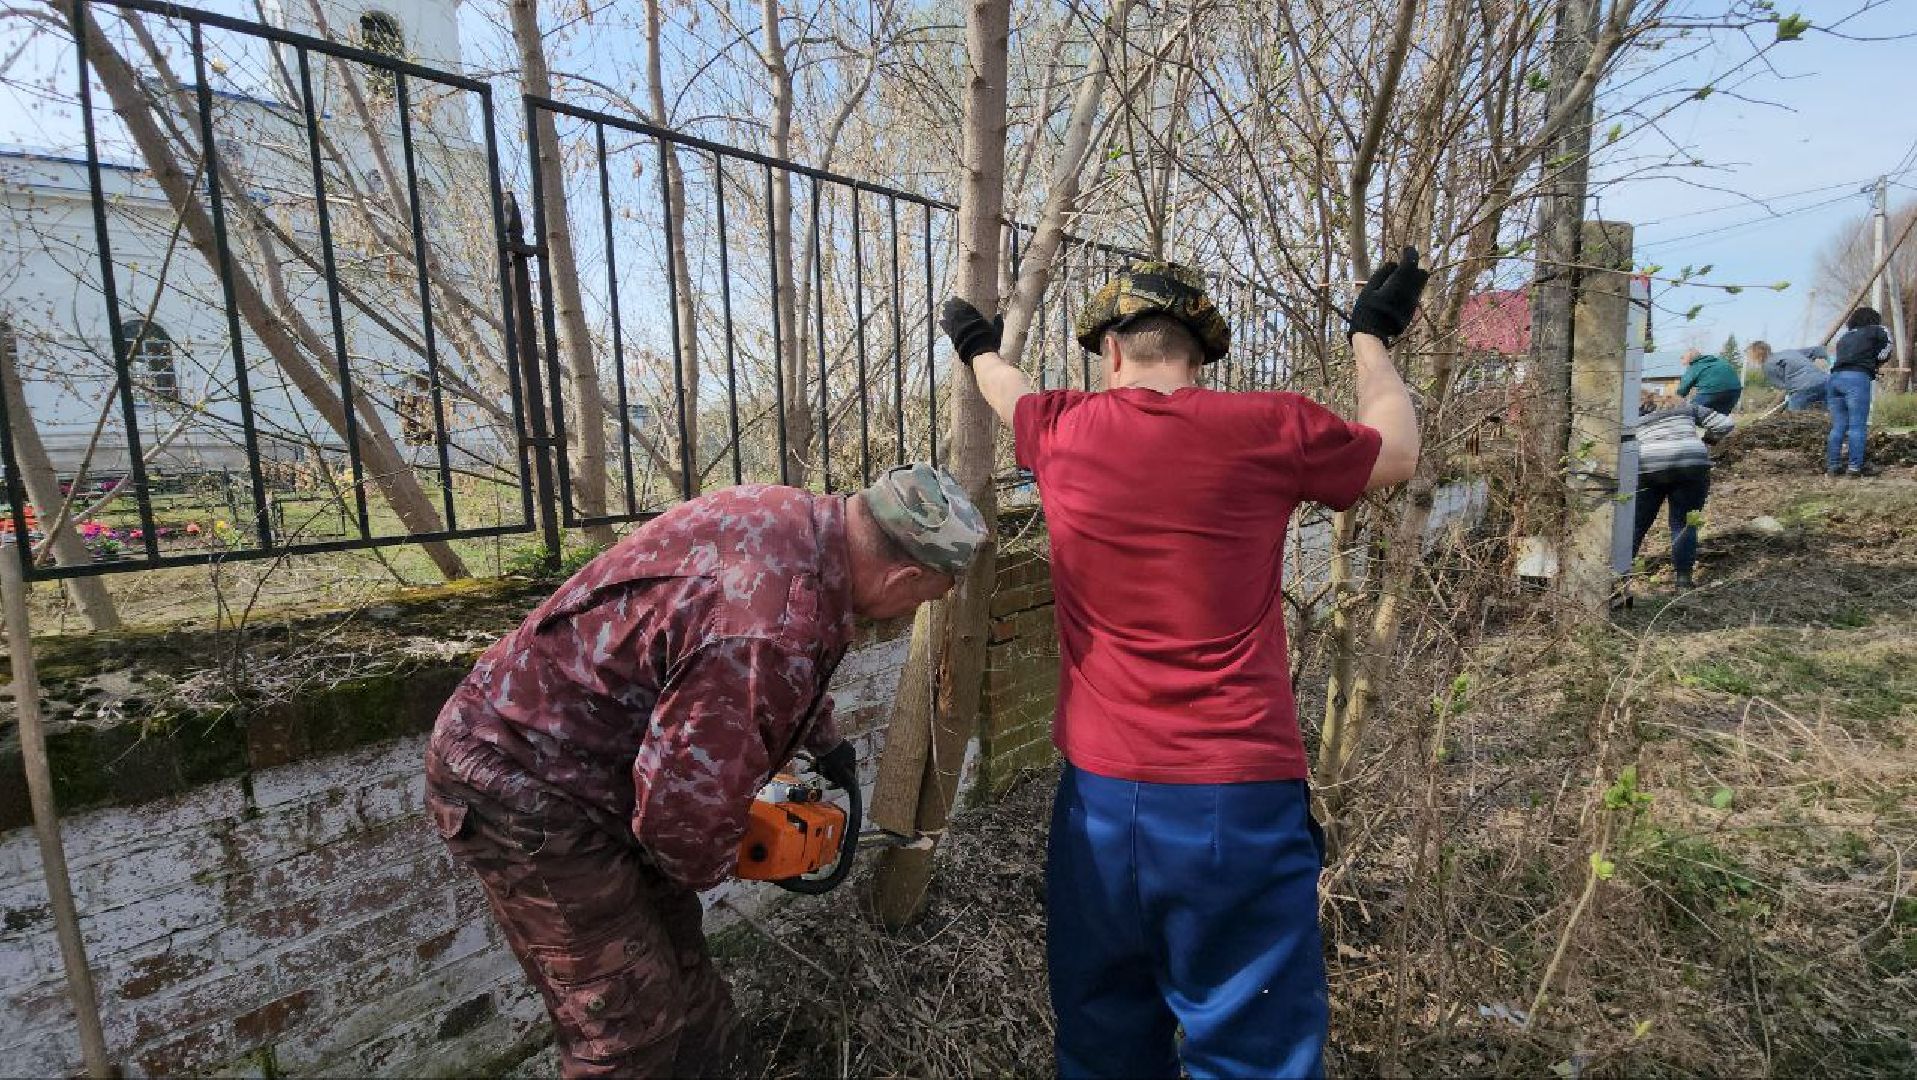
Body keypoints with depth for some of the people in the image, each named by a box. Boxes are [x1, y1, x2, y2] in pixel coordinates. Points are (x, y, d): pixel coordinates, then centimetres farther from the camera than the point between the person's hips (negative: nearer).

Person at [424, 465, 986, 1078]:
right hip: (525, 792, -9)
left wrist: (826, 743, 27)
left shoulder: (791, 517, -5)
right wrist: (711, 868, -1)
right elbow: (686, 806, -24)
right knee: (632, 1028, 7)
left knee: (677, 955, 24)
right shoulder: (769, 629, -36)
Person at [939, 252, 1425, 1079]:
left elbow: (1008, 392, 26)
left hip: (1099, 793, 3)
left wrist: (976, 346, 48)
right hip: (1239, 797, -2)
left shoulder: (1062, 432, 1)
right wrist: (1372, 336, 31)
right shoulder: (1269, 429, -4)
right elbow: (1397, 454, 16)